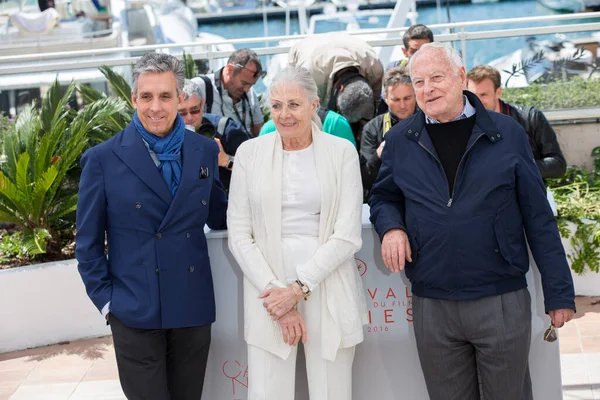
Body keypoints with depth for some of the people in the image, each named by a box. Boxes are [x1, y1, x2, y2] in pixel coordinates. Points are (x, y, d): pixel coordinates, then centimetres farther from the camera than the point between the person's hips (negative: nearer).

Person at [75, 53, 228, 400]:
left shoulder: (205, 151, 4)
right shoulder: (103, 159, -5)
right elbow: (88, 242, 1)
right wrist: (106, 299, -4)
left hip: (194, 308, 3)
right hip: (136, 312, -3)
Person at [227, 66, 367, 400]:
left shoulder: (342, 151, 0)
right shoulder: (250, 152, 4)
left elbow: (347, 236, -5)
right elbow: (240, 235, 2)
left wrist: (298, 288, -12)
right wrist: (274, 290, -9)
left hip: (329, 292, -1)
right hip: (269, 287, 1)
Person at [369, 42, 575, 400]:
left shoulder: (506, 133, -2)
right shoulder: (400, 140, 4)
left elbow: (539, 217, 1)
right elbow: (384, 196, 18)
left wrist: (560, 292, 0)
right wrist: (391, 226, -6)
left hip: (502, 302, -2)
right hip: (431, 307, 2)